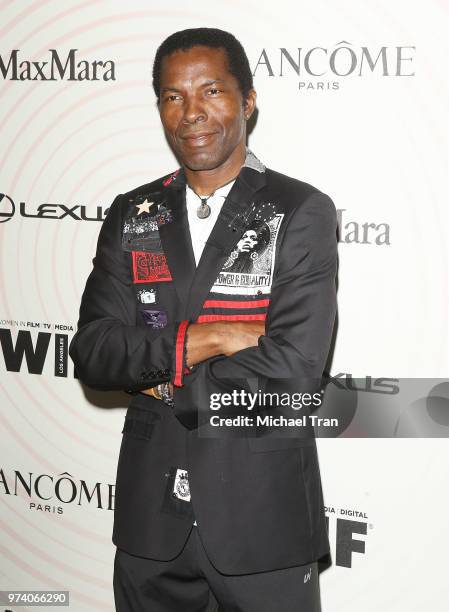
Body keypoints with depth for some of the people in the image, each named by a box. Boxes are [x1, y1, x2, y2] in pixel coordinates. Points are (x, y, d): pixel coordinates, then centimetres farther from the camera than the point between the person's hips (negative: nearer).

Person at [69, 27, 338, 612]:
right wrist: (202, 340, -17)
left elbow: (293, 369, -17)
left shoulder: (303, 212, -8)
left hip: (262, 515, -3)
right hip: (151, 515, 4)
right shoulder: (131, 216, 5)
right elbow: (90, 352, -4)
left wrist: (168, 385, -9)